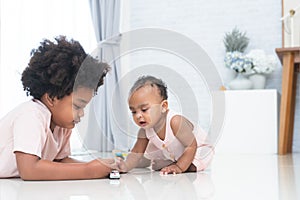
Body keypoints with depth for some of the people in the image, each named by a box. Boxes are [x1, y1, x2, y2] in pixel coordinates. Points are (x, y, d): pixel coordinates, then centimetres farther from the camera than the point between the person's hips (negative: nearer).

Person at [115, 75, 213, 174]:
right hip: (170, 155, 6)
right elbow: (137, 152, -16)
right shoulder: (144, 129, -21)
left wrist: (179, 167, -38)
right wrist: (126, 165, -37)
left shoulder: (175, 121, -41)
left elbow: (192, 146, -35)